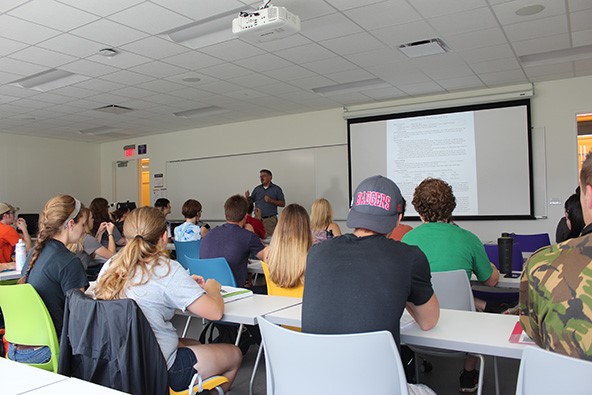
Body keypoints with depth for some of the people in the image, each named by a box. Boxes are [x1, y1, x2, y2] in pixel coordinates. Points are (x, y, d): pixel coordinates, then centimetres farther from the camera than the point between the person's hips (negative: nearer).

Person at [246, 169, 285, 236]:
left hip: (270, 219, -3)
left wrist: (271, 201, -12)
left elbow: (282, 203, 0)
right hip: (258, 219, 3)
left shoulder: (276, 189, 4)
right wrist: (247, 197, -7)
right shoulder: (257, 189, 13)